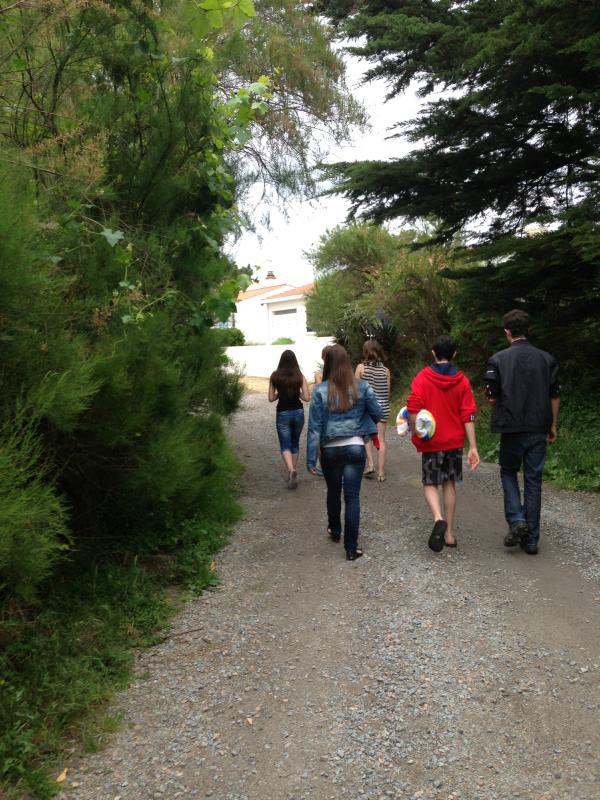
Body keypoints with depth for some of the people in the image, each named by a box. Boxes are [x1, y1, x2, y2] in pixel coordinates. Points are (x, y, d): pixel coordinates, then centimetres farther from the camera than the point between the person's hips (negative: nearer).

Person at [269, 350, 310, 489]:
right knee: (295, 443, 19)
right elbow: (307, 398, -8)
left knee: (285, 445, 0)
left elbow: (271, 398, -1)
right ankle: (293, 471, 27)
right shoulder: (300, 376, -5)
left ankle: (291, 470, -24)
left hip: (282, 413, -1)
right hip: (298, 412, 1)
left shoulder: (275, 376, -4)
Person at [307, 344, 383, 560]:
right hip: (355, 447, 0)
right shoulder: (362, 387, -5)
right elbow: (377, 414, 0)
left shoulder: (320, 391, -9)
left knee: (333, 491, 22)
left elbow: (314, 427, -9)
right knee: (352, 496, 2)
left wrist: (311, 459, -5)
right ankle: (351, 548, 1)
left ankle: (335, 531, 42)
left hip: (330, 450, 0)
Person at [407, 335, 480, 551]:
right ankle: (450, 533, 17)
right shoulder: (462, 380, -1)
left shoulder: (422, 378, -8)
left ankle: (439, 518, -20)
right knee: (449, 484, 14)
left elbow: (413, 409, -19)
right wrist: (473, 447, -5)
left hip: (431, 442, -2)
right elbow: (468, 416, -5)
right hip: (455, 441, 3)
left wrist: (417, 434, -5)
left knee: (430, 484, 8)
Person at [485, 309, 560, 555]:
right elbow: (555, 397, 5)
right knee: (533, 480, 8)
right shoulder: (547, 359, 2)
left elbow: (492, 398, -6)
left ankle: (516, 520, -2)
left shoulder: (498, 360, -7)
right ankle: (531, 538, 11)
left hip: (511, 428, -2)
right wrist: (553, 426, 15)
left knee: (508, 473, 18)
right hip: (538, 429, 2)